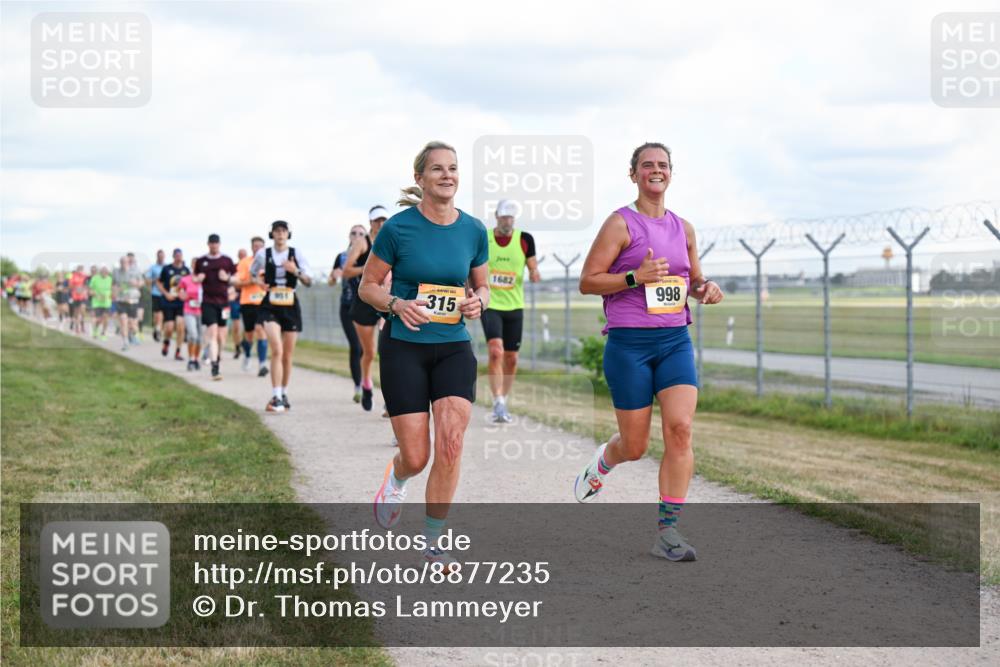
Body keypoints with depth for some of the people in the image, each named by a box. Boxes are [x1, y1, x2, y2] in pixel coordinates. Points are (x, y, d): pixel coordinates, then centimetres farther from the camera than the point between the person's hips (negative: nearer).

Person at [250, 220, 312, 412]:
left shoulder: (296, 254, 2)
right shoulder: (263, 254, 2)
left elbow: (309, 282, 2)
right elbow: (253, 274, 20)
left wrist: (296, 271, -16)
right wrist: (259, 281, -2)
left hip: (290, 306, 2)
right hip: (270, 306, -2)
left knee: (288, 356, 10)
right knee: (277, 350, -19)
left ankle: (284, 394, 27)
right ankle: (276, 398, -21)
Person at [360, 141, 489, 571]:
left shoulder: (474, 230, 2)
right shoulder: (398, 228, -8)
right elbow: (367, 286, 0)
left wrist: (477, 301, -8)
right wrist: (397, 304, -19)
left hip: (454, 348, 2)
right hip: (403, 347, -2)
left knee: (451, 443, -14)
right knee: (416, 457, -3)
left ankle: (433, 542, 2)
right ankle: (396, 477, 37)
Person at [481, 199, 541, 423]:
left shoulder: (525, 240, 0)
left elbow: (533, 268, 4)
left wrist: (534, 274, -18)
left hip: (514, 306, 2)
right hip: (490, 305, -2)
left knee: (511, 358, 7)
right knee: (495, 352, -20)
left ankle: (503, 403, 23)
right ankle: (498, 404, -21)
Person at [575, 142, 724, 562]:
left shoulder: (683, 228, 12)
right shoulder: (621, 223, -4)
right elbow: (587, 281, -7)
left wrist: (706, 289, 2)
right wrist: (636, 277, -20)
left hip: (675, 341, 4)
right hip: (629, 343, -4)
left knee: (680, 429, -14)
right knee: (635, 445, 3)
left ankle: (667, 531, -7)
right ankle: (600, 464, 40)